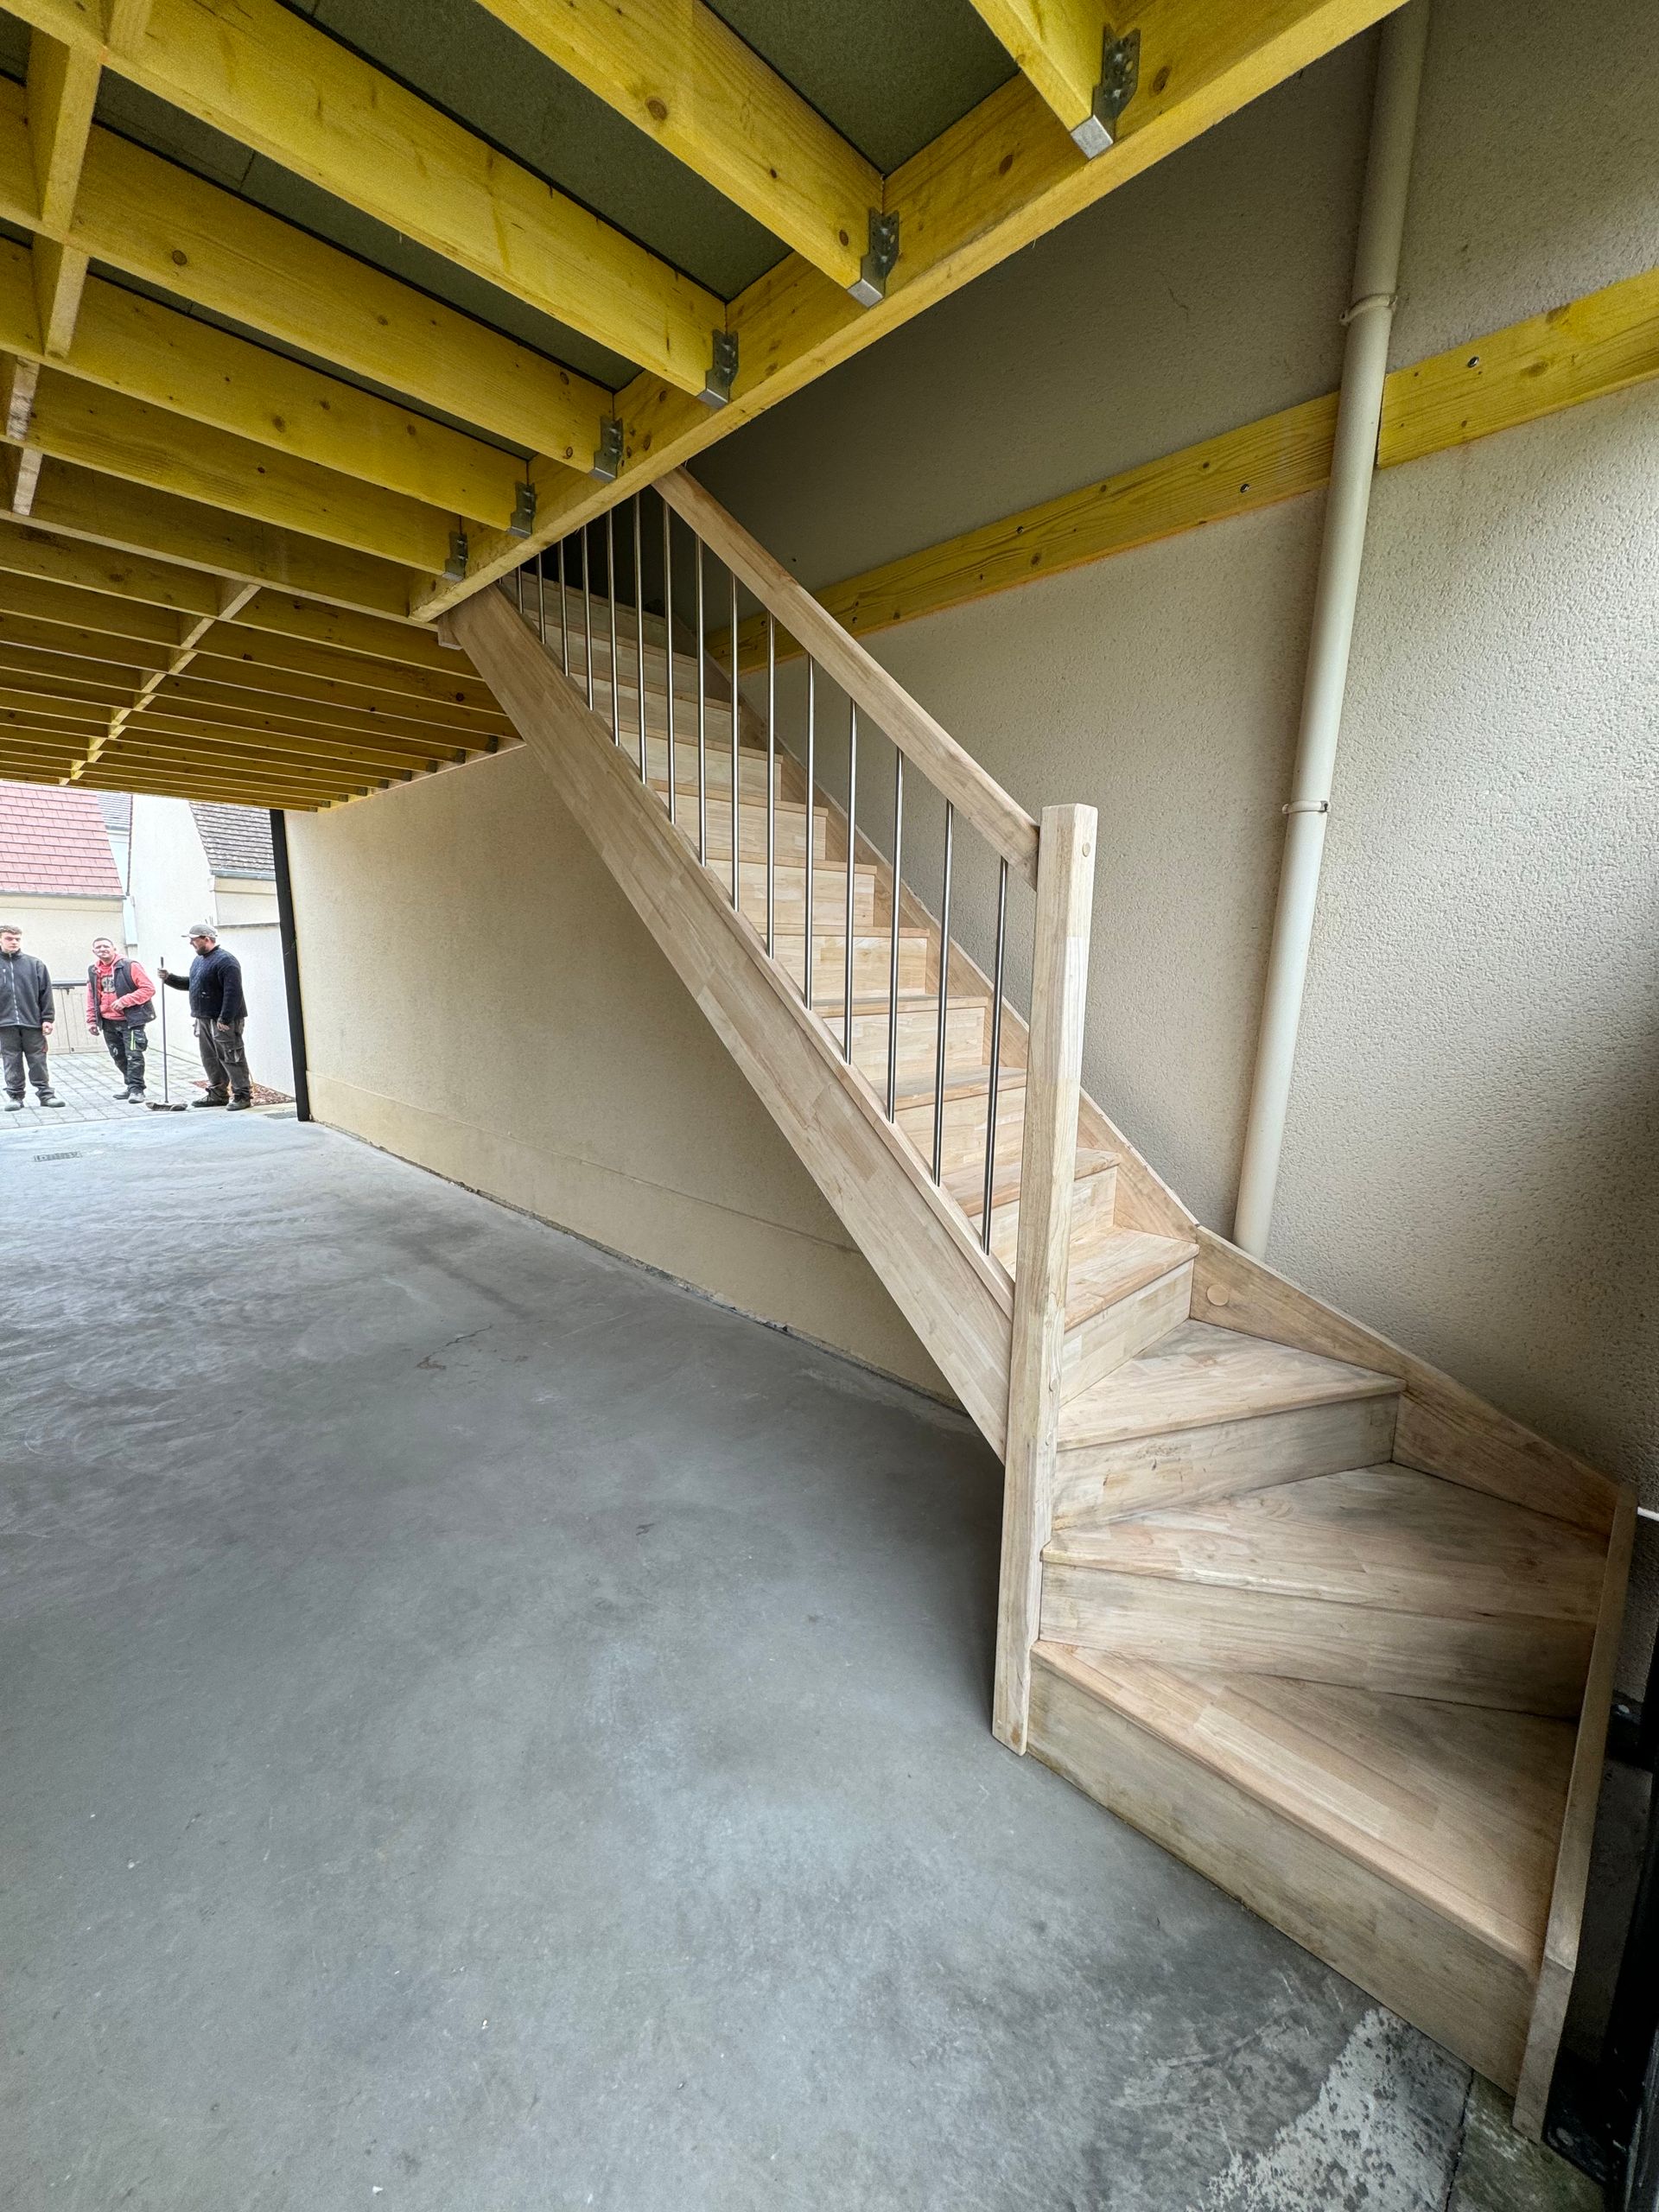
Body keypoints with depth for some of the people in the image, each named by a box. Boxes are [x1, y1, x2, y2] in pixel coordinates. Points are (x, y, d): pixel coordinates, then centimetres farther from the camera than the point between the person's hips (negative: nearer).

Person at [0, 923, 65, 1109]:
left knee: (38, 1061, 4)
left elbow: (46, 993, 4)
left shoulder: (35, 964, 4)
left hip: (32, 1022, -1)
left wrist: (47, 1019, -1)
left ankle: (46, 1093, 11)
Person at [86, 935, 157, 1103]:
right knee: (119, 1056, 13)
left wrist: (124, 1001, -20)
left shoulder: (129, 966, -8)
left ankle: (136, 1089, -5)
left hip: (131, 1020, -6)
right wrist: (91, 1020, 14)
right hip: (108, 1023, 6)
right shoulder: (93, 971, 11)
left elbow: (149, 989, -14)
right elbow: (91, 998, 18)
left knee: (133, 1055, -9)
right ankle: (130, 1084, 27)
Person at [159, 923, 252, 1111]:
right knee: (210, 1060, 13)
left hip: (223, 1021, -10)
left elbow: (233, 993, -22)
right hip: (204, 1019, 10)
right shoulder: (199, 960, 17)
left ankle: (243, 1095, -2)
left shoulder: (225, 960, -15)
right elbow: (190, 983, 29)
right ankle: (217, 1094, 21)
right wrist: (170, 978, 13)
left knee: (231, 1059, -7)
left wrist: (225, 1019, -24)